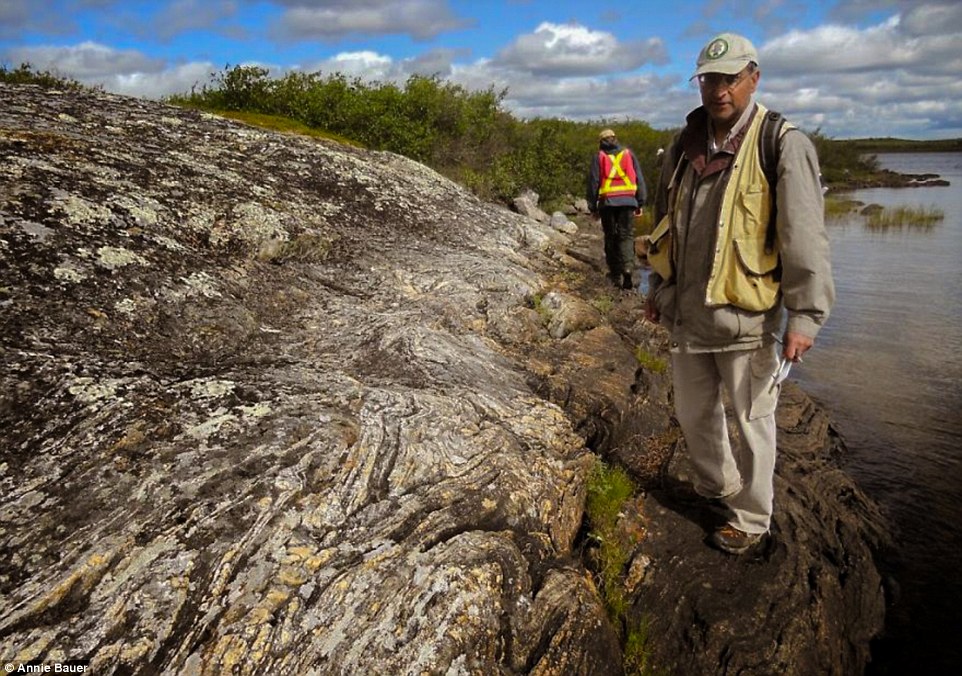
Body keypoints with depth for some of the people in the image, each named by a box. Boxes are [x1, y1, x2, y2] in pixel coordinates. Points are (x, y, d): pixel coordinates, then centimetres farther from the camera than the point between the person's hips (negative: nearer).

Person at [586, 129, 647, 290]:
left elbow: (593, 182, 4)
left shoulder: (599, 157, 7)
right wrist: (640, 203, 14)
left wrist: (592, 206, 10)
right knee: (626, 235, 0)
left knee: (611, 237, 8)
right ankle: (627, 267, -22)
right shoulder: (628, 154, 12)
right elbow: (639, 179, 11)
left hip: (607, 202, 0)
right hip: (627, 200, 1)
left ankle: (616, 274, 8)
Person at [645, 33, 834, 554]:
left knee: (752, 420, 8)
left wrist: (805, 316, -19)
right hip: (687, 313, 6)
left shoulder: (782, 146, -11)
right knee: (693, 410, 20)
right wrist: (658, 287, 22)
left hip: (746, 317, -6)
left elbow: (805, 239, -15)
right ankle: (716, 484, 45)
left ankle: (751, 519, 27)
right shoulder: (683, 148, 8)